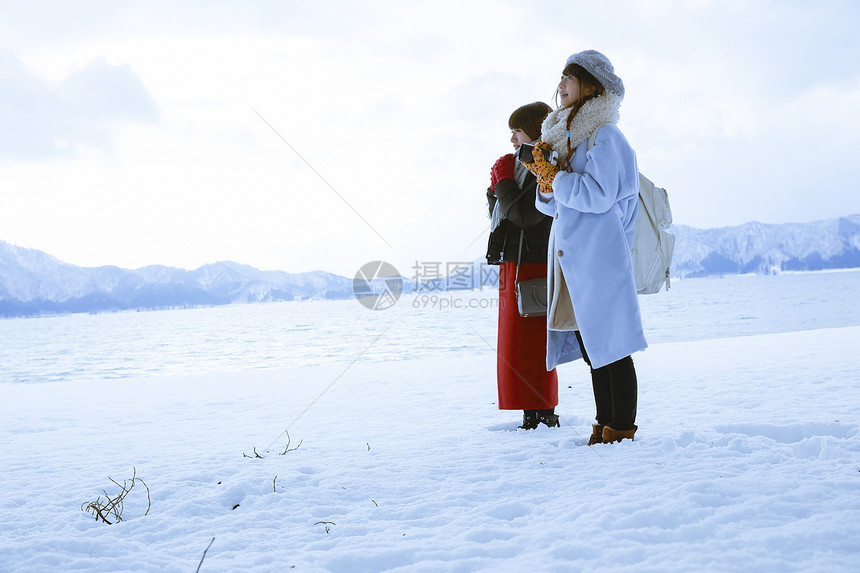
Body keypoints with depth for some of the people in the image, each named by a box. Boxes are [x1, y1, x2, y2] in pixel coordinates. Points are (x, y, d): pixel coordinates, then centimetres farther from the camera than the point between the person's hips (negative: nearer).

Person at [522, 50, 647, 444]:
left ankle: (622, 429, 1)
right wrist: (548, 184, -2)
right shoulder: (564, 137, 18)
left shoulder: (603, 137, -8)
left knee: (610, 346, -5)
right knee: (589, 348, 12)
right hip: (570, 259, 9)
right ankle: (604, 426, 20)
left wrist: (556, 178, -11)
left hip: (598, 258, -9)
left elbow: (597, 195, -20)